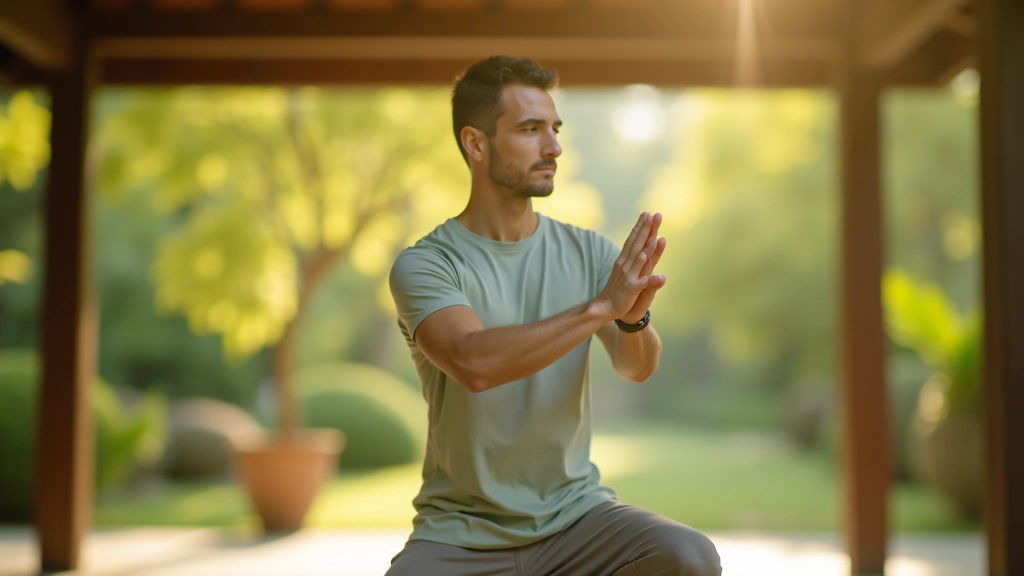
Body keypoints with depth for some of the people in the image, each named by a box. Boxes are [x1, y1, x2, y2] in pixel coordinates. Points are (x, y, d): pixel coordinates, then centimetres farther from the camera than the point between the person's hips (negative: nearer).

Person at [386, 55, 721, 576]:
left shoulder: (588, 252, 3)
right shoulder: (423, 265, -9)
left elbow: (635, 368, -9)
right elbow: (473, 364, -27)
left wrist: (633, 318, -31)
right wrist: (599, 307, -30)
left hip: (575, 511, 3)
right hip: (462, 532, -2)